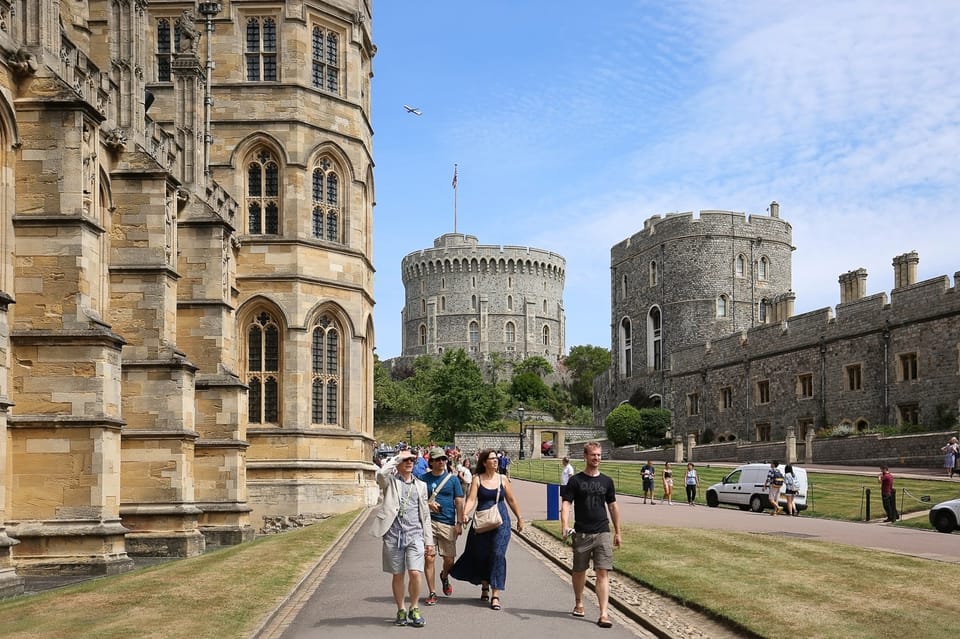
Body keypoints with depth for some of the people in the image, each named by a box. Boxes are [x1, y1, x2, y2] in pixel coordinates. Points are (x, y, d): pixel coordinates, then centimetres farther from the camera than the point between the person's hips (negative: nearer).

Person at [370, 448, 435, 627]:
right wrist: (396, 458, -9)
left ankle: (414, 609, 8)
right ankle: (401, 610, 20)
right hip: (393, 535, -2)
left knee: (415, 573, -10)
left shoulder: (420, 485, 15)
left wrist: (429, 540, 13)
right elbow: (381, 473, -22)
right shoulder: (390, 481, 5)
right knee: (397, 576, 5)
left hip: (414, 535, 2)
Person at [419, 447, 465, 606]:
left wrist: (459, 524, -2)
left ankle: (444, 577, 37)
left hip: (448, 523, 1)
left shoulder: (453, 479, 6)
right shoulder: (423, 479, 6)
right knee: (429, 558, -6)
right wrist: (428, 504, -11)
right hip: (428, 522, -1)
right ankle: (432, 593, 4)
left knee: (449, 559, 3)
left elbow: (459, 502, 5)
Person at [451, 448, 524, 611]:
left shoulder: (502, 479, 6)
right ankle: (485, 586, 33)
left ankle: (495, 595, -9)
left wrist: (519, 518, 19)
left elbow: (511, 500, 15)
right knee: (481, 555, 8)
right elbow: (471, 499, -9)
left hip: (501, 522, 0)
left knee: (498, 554, -9)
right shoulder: (477, 479, 1)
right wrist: (465, 514, -26)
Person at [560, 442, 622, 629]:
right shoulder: (575, 480, -1)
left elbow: (613, 506, 15)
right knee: (579, 571, 13)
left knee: (603, 573, -8)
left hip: (603, 533, 1)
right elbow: (566, 504, -8)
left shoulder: (606, 481, 8)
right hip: (581, 534, -1)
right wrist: (565, 526, -24)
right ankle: (579, 603, 36)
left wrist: (618, 532, 16)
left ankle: (603, 614, -9)